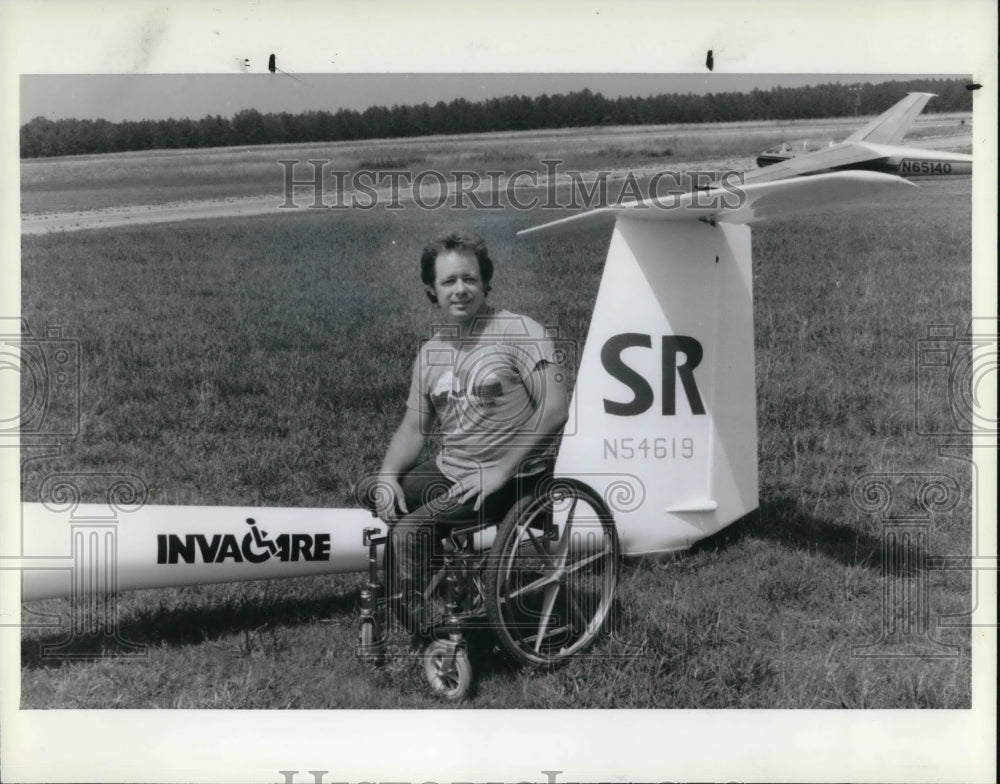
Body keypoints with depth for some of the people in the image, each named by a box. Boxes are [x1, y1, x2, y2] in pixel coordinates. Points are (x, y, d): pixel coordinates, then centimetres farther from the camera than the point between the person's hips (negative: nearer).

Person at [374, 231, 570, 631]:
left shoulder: (519, 332, -11)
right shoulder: (430, 351, 10)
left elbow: (555, 409, -18)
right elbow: (414, 427, 13)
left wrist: (501, 471, -21)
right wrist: (387, 475, -6)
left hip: (510, 478, -8)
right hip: (448, 470, 8)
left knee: (408, 532, -24)